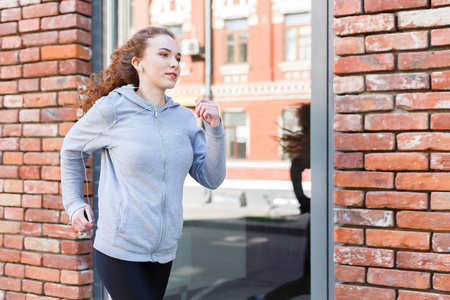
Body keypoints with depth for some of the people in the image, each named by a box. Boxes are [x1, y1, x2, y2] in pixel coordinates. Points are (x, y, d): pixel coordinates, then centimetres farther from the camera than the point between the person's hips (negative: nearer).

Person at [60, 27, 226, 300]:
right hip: (120, 249, -5)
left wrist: (215, 128, -11)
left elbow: (211, 179, 0)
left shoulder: (185, 118, 2)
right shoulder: (111, 109, -8)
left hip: (164, 251, 5)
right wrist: (74, 203, 4)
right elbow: (72, 149, 9)